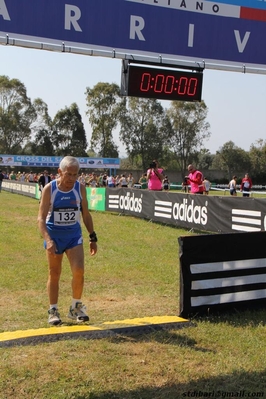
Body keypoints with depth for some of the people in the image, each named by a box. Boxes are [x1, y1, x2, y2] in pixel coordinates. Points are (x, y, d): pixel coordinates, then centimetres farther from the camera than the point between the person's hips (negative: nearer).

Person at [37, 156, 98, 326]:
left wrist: (93, 238, 5)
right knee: (54, 274, 7)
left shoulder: (80, 188, -6)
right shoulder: (49, 189, -14)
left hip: (74, 235, 2)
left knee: (79, 271, -11)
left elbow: (86, 215, 5)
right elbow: (41, 218, -15)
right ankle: (53, 310, 21)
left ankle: (76, 307, 10)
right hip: (54, 235, -1)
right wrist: (48, 240, -28)